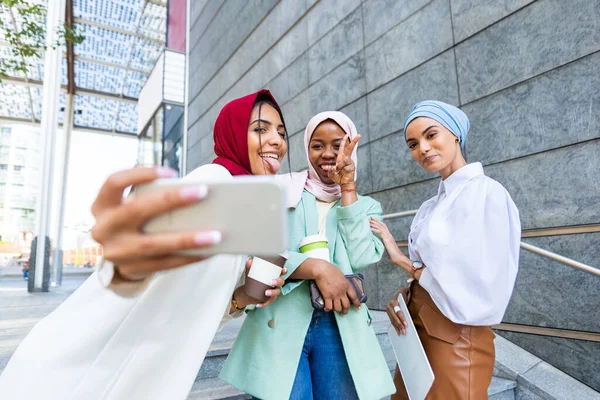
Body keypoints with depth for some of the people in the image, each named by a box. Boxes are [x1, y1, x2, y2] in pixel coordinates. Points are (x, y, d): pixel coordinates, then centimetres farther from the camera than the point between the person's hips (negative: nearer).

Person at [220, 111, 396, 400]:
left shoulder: (366, 206, 12)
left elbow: (361, 258, -7)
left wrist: (348, 189, -6)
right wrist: (317, 267, -19)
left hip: (340, 325, 2)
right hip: (280, 322, -2)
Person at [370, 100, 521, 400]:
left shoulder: (486, 193, -15)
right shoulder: (431, 206, 9)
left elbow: (471, 284, -22)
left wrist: (401, 259, -11)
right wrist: (401, 296, -8)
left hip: (457, 341, -8)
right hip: (418, 331, 8)